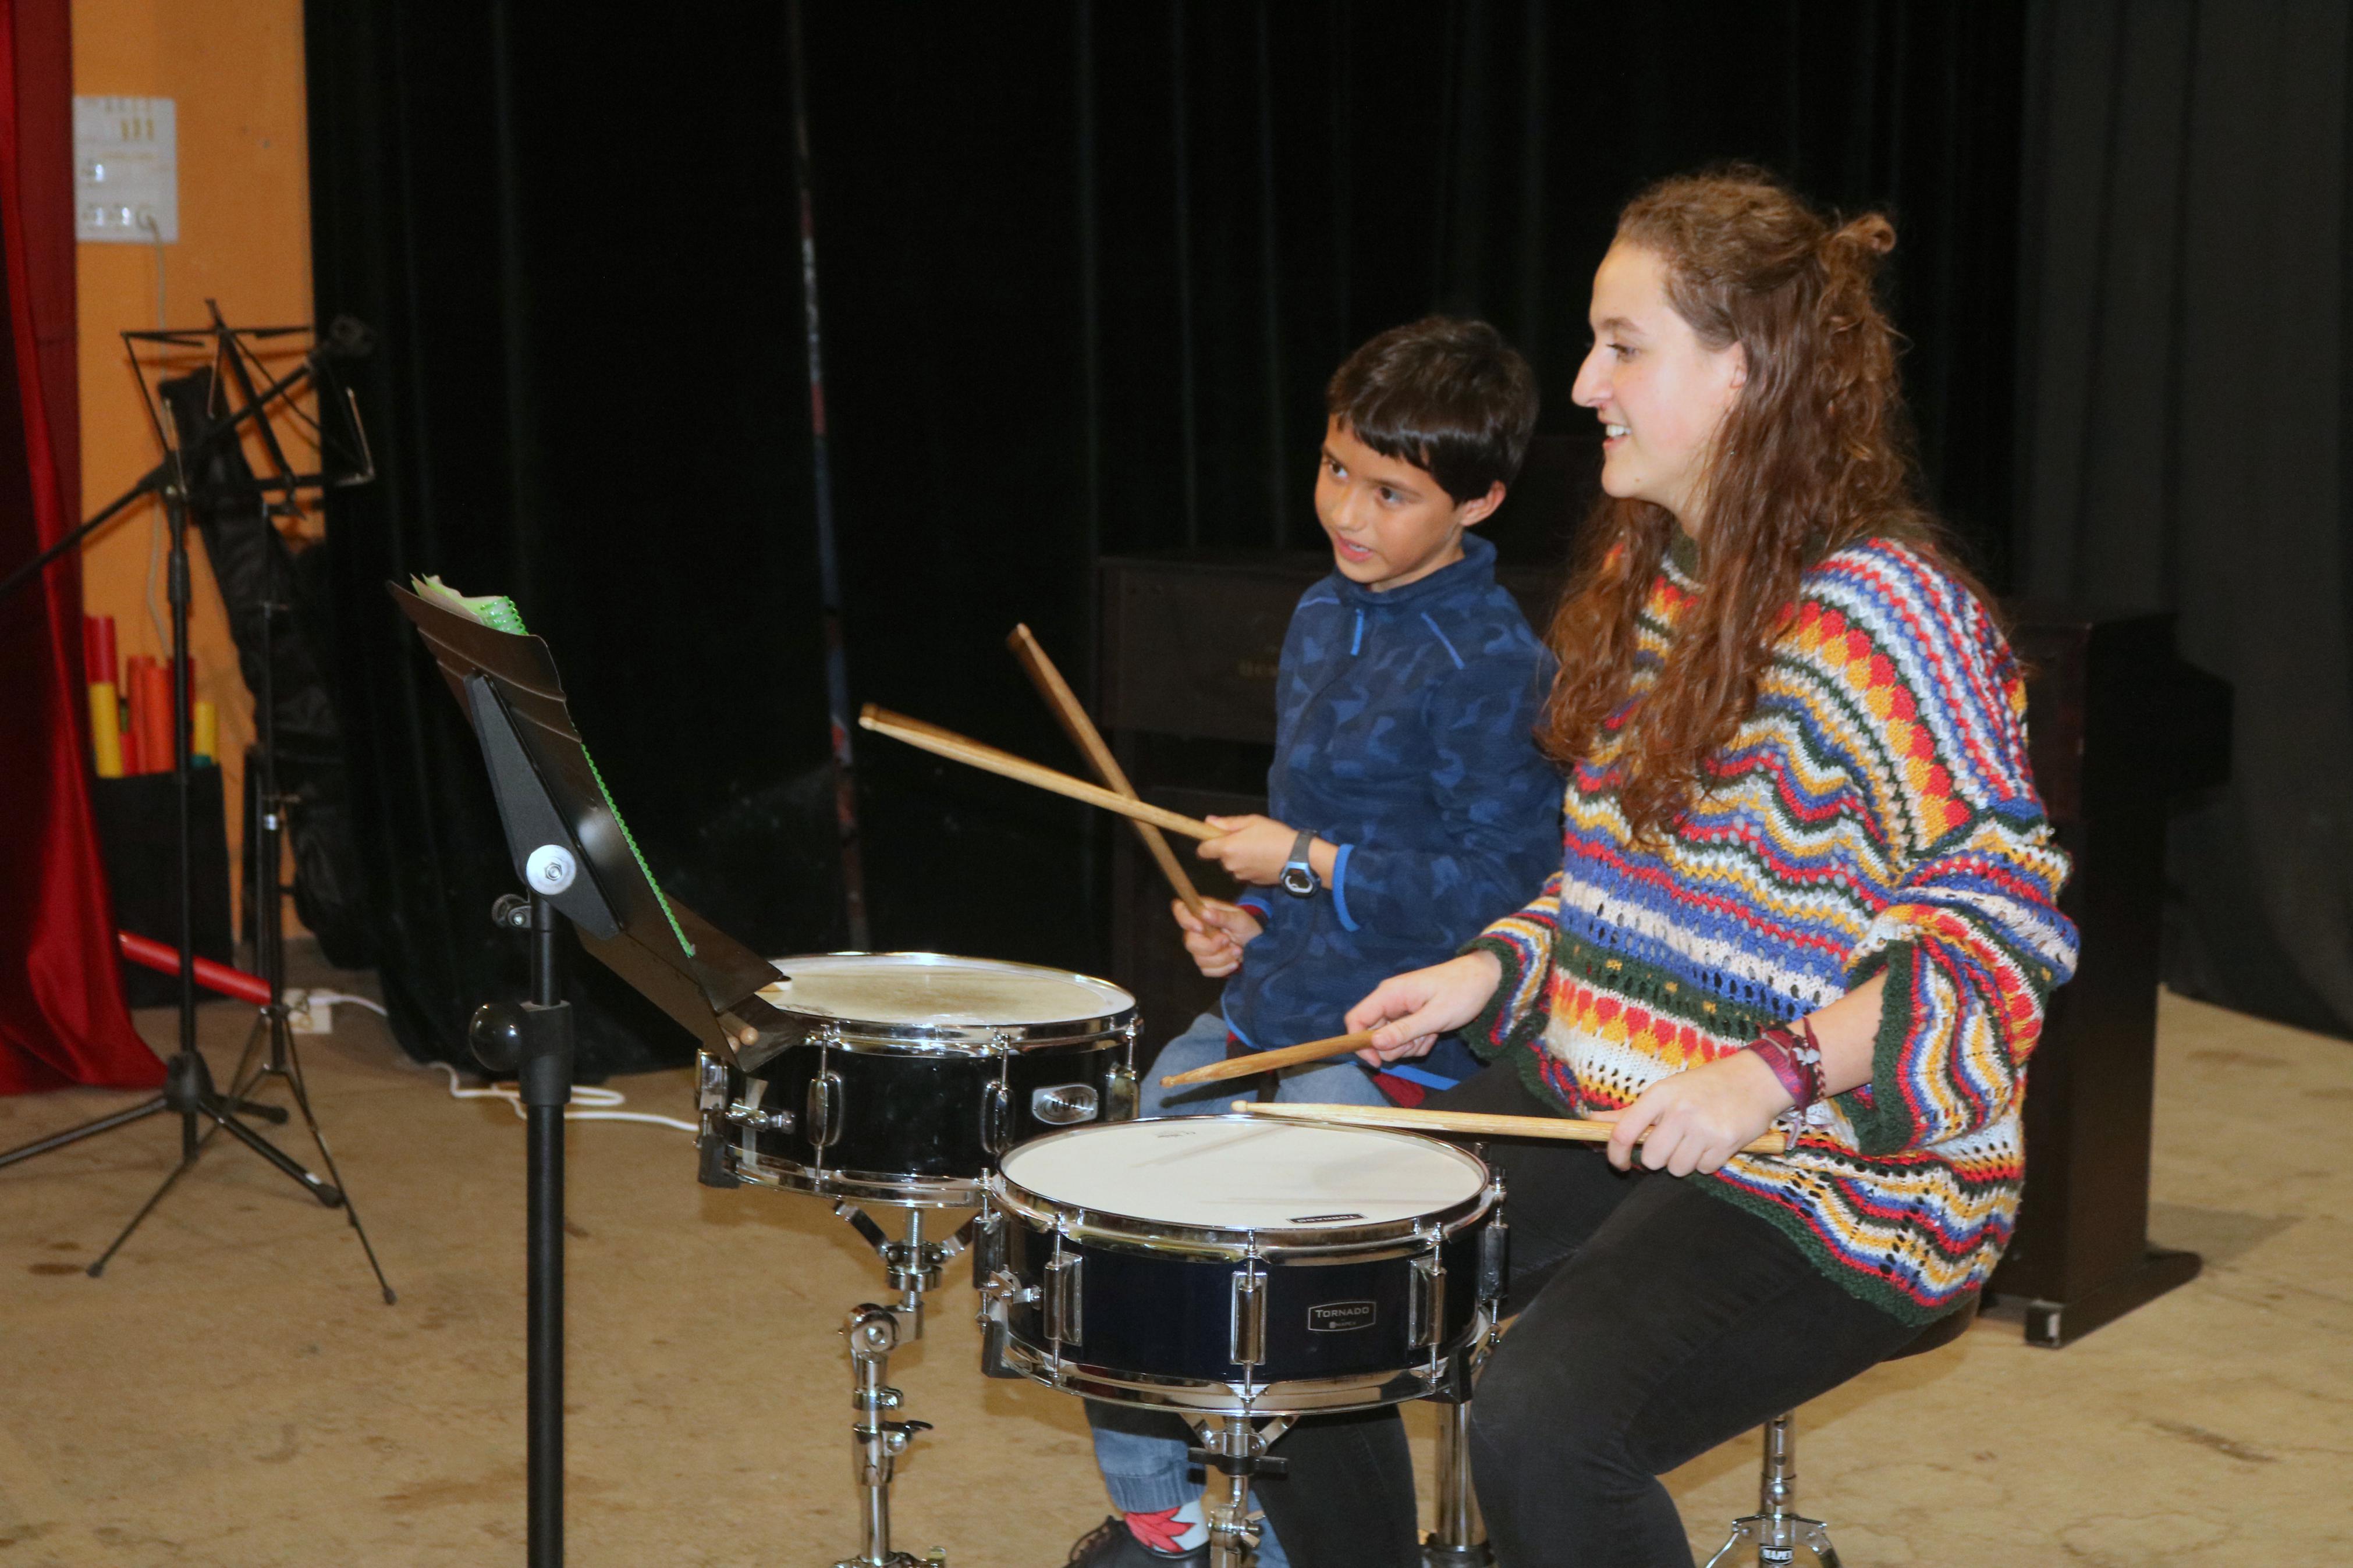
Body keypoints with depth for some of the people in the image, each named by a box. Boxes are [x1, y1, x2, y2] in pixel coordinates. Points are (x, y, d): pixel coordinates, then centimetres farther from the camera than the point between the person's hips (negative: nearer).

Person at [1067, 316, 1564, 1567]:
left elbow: (1503, 890, -20)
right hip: (1266, 1008, 9)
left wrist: (1308, 866, -16)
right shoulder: (1321, 619, 10)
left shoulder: (1490, 667, -16)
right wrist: (1249, 921, 5)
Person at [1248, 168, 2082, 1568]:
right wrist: (1496, 969, 4)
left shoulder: (1885, 612, -18)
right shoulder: (1640, 575, 10)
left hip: (1835, 1164, -8)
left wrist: (1775, 1073, -30)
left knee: (1544, 1422, -27)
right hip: (1598, 1102, 9)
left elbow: (2002, 938, -20)